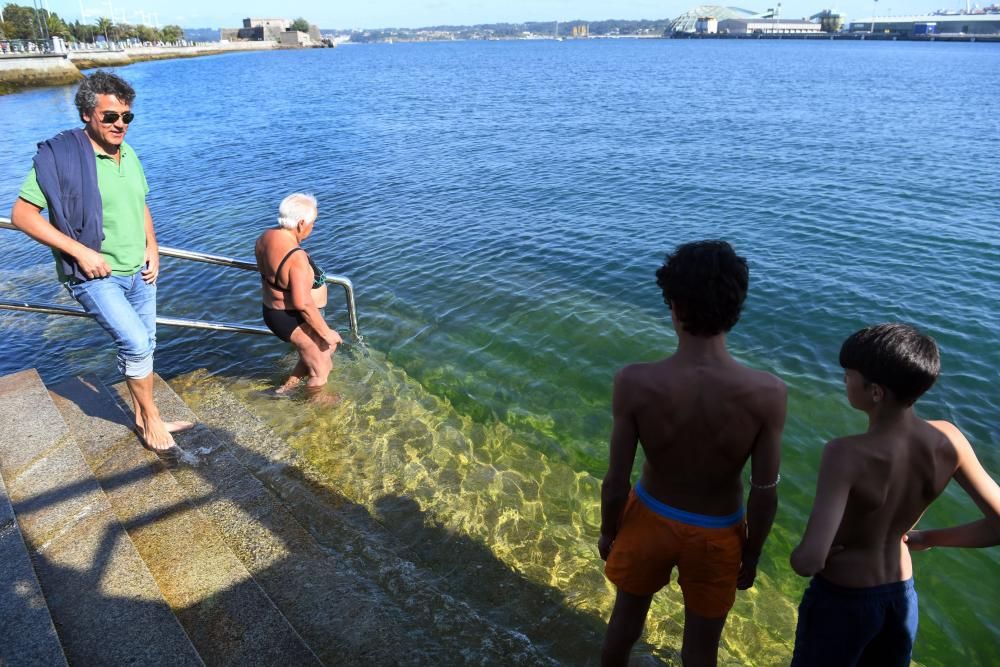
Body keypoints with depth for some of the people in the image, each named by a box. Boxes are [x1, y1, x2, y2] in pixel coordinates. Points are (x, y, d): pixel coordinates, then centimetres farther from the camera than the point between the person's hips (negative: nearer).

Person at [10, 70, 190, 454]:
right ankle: (151, 421, 3)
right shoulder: (60, 156, -15)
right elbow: (22, 214, -15)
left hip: (139, 272, 7)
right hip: (94, 276, -6)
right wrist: (81, 251, -21)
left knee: (141, 348, 14)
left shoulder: (128, 155, 5)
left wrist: (152, 248, 3)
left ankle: (143, 418, 31)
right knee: (136, 343, -17)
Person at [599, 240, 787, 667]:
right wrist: (751, 554, 5)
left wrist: (608, 532, 3)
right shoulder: (767, 393, -26)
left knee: (626, 618, 28)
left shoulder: (635, 383, -28)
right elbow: (765, 493, -14)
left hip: (651, 518, 0)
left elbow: (616, 481, -17)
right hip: (717, 533, 0)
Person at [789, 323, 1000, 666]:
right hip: (902, 596, 5)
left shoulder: (846, 454, -33)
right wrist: (927, 538, 8)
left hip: (842, 601, -5)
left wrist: (798, 558, -14)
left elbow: (808, 561, -37)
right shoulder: (949, 439, -16)